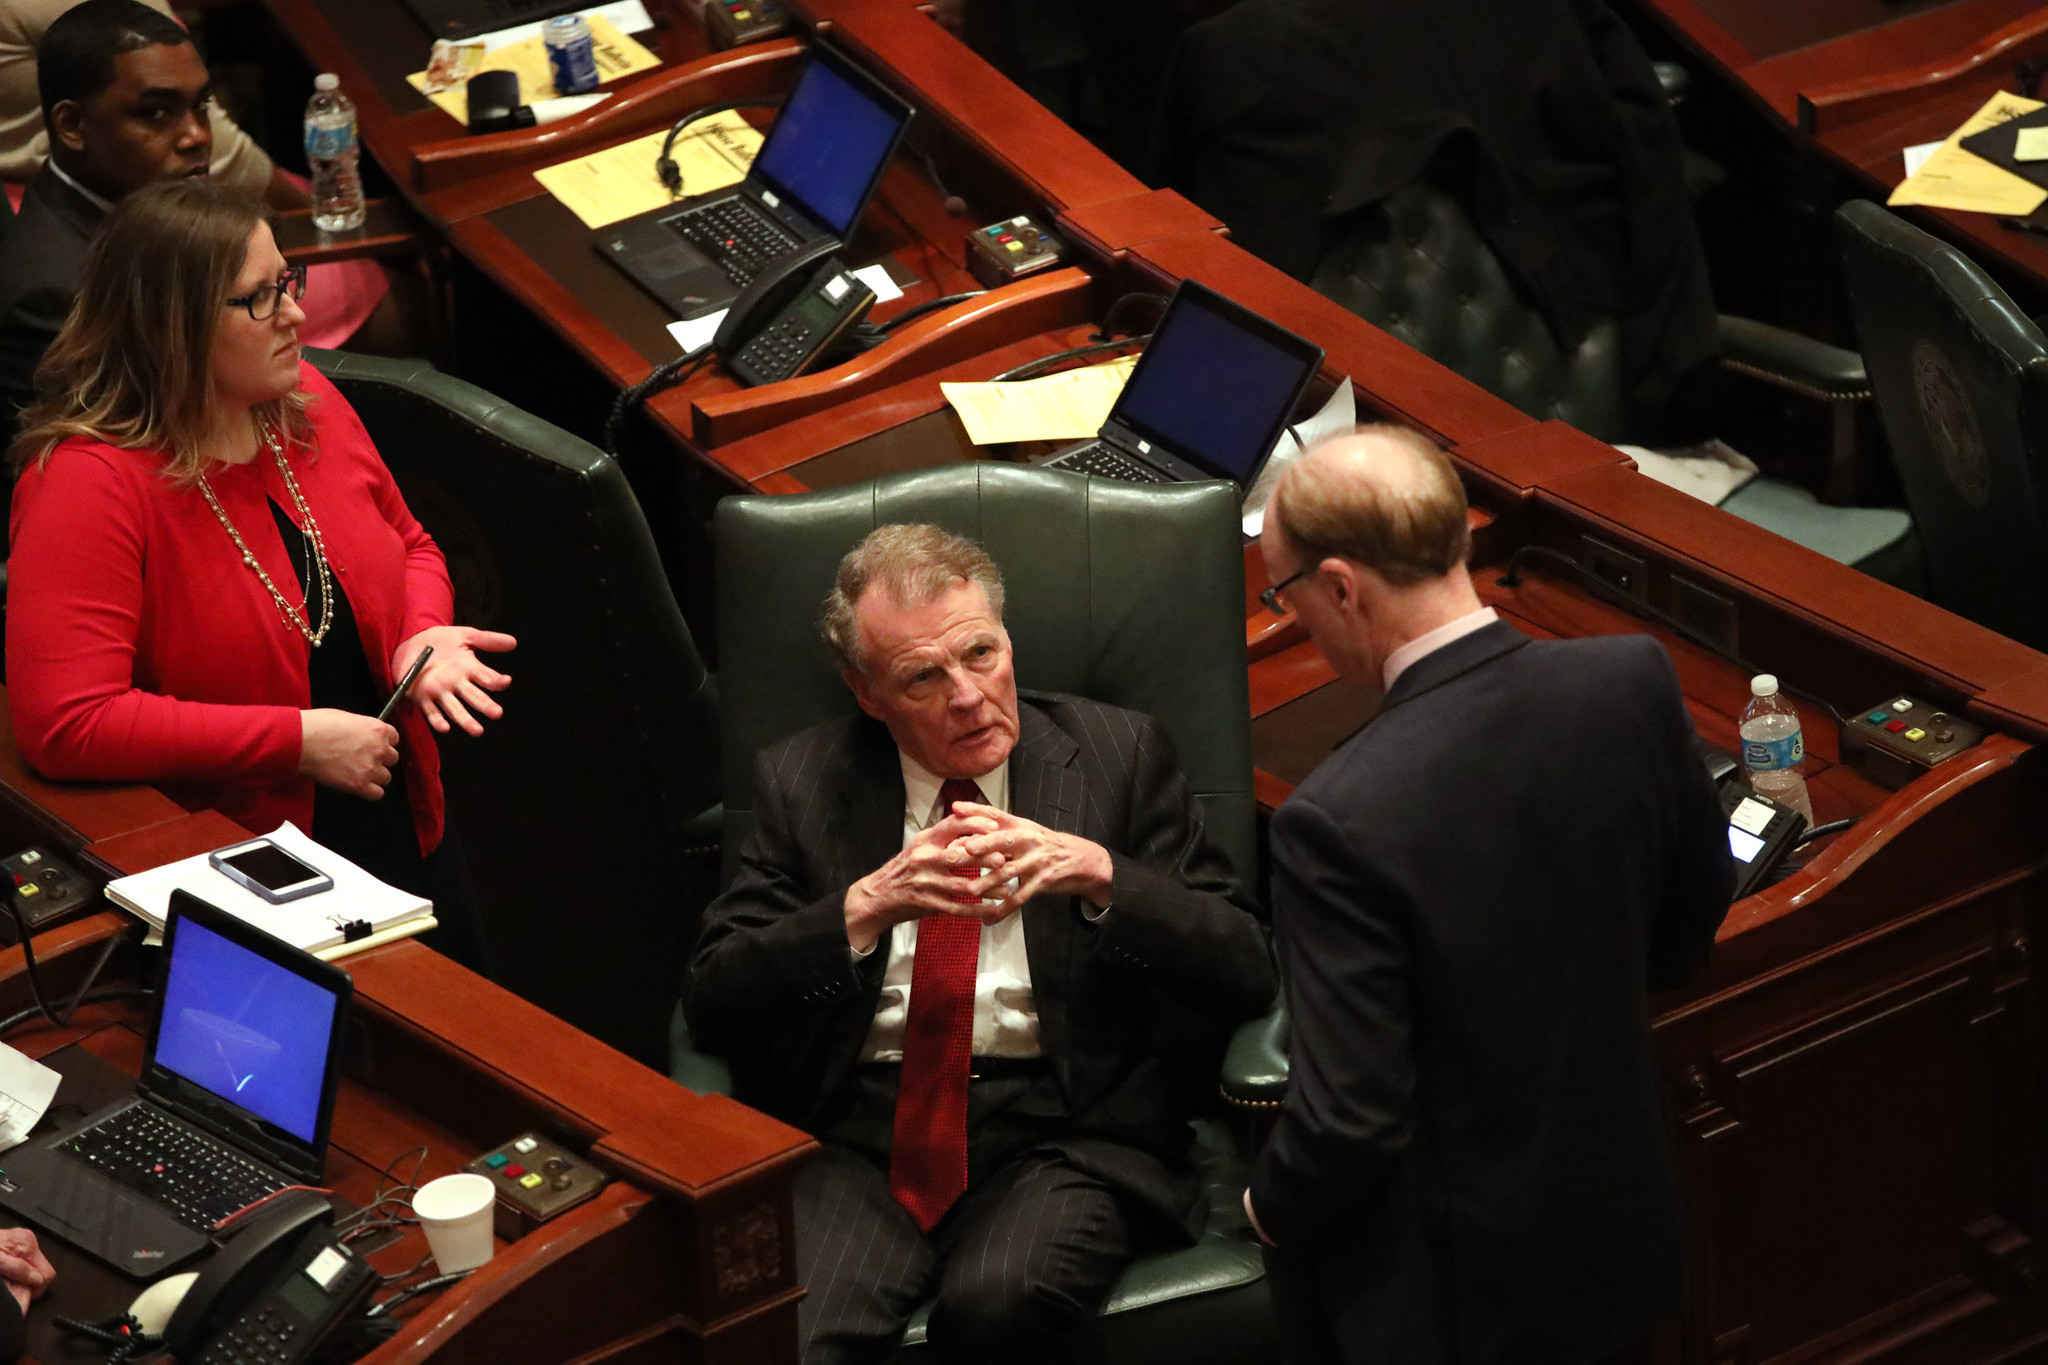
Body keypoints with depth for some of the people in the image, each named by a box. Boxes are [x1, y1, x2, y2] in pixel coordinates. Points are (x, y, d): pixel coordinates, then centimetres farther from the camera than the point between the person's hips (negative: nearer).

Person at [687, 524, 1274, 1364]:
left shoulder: (1118, 755, 8)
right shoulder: (800, 782, 11)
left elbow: (1245, 974, 1)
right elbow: (712, 1004, 2)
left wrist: (1100, 875, -15)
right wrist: (865, 907, -14)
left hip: (1062, 1134, 0)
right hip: (856, 1137, 0)